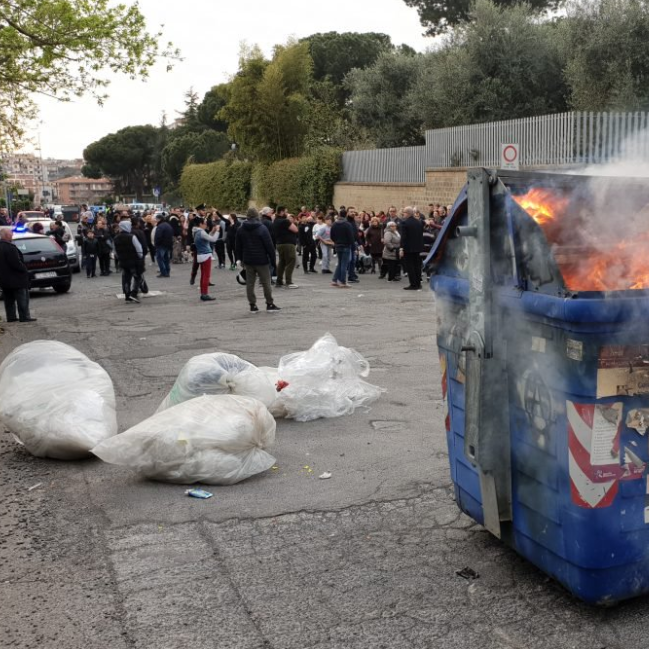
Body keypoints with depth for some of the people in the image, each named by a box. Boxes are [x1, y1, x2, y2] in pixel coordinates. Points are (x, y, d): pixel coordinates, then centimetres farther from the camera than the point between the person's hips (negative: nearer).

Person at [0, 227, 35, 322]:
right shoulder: (9, 248, -22)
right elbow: (16, 263, -24)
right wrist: (25, 270, -10)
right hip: (15, 278, -9)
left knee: (9, 299, 15)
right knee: (22, 298, -2)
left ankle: (11, 317, 17)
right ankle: (24, 317, -2)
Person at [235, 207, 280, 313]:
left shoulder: (241, 229, 5)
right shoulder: (262, 228, -11)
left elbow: (237, 245, 10)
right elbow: (269, 244, -11)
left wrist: (239, 258, 17)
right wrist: (272, 256, -3)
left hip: (248, 260, 4)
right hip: (261, 260, -4)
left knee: (250, 283, 7)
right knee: (266, 282, 4)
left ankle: (252, 305, 7)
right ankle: (270, 304, 9)